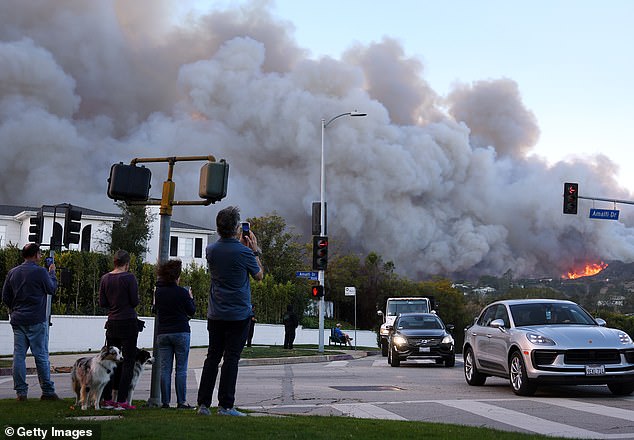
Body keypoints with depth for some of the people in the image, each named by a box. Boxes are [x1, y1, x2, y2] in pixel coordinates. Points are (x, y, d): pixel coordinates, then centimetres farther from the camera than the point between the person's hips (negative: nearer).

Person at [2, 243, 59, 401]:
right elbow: (52, 289, 3)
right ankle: (47, 391, 5)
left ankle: (21, 391, 5)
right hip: (37, 321, -5)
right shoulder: (40, 271, -10)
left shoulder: (12, 272, 7)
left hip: (17, 321, 5)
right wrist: (52, 273, 16)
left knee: (19, 355, 5)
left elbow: (5, 297, 11)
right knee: (41, 355, 1)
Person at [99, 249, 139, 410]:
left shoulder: (105, 278, 5)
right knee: (128, 361, 0)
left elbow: (102, 303, 6)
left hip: (112, 323, 5)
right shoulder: (129, 277, -10)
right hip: (128, 323, -5)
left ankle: (107, 399, 13)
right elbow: (135, 301, -11)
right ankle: (121, 401, -3)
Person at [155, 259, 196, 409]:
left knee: (165, 369, 6)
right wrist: (190, 298, 16)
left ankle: (165, 401, 4)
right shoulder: (182, 292, -9)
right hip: (181, 332, -4)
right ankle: (181, 402, 0)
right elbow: (192, 311, 0)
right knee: (181, 369, 1)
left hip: (162, 333, 4)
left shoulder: (158, 291, 3)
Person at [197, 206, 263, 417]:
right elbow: (259, 275, 4)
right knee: (231, 358, -1)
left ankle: (203, 404, 11)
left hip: (215, 314, 5)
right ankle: (225, 406, 0)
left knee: (212, 357, 10)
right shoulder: (243, 252, -13)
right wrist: (254, 250, 12)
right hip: (238, 315, -5)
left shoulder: (211, 250, 3)